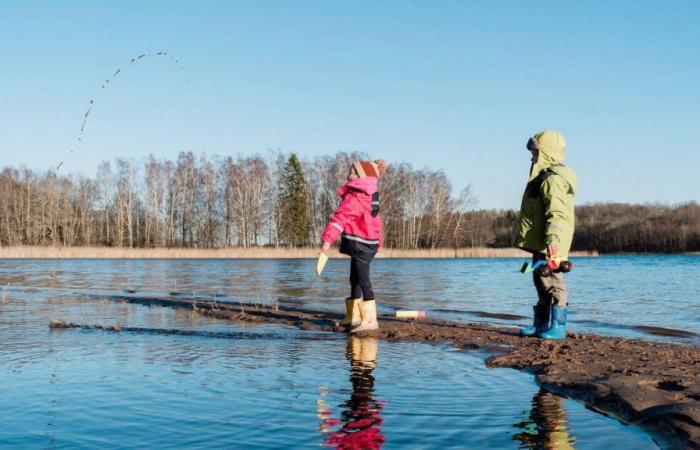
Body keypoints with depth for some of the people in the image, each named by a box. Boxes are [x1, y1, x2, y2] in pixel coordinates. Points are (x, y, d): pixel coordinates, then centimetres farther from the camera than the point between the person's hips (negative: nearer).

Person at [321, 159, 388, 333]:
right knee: (355, 279, 18)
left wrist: (328, 239, -30)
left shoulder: (354, 197, -17)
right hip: (370, 243, 10)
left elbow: (340, 218, -25)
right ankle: (353, 316, 27)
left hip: (359, 243, -10)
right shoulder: (370, 196, 13)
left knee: (363, 279, -12)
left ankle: (370, 319, -16)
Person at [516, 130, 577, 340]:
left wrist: (553, 239, -37)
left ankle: (557, 327, -3)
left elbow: (557, 213, -27)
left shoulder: (553, 179, -16)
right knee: (541, 283, 16)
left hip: (549, 244, -11)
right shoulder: (544, 177, 20)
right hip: (539, 242, 11)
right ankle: (541, 325, 24)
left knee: (552, 283, -8)